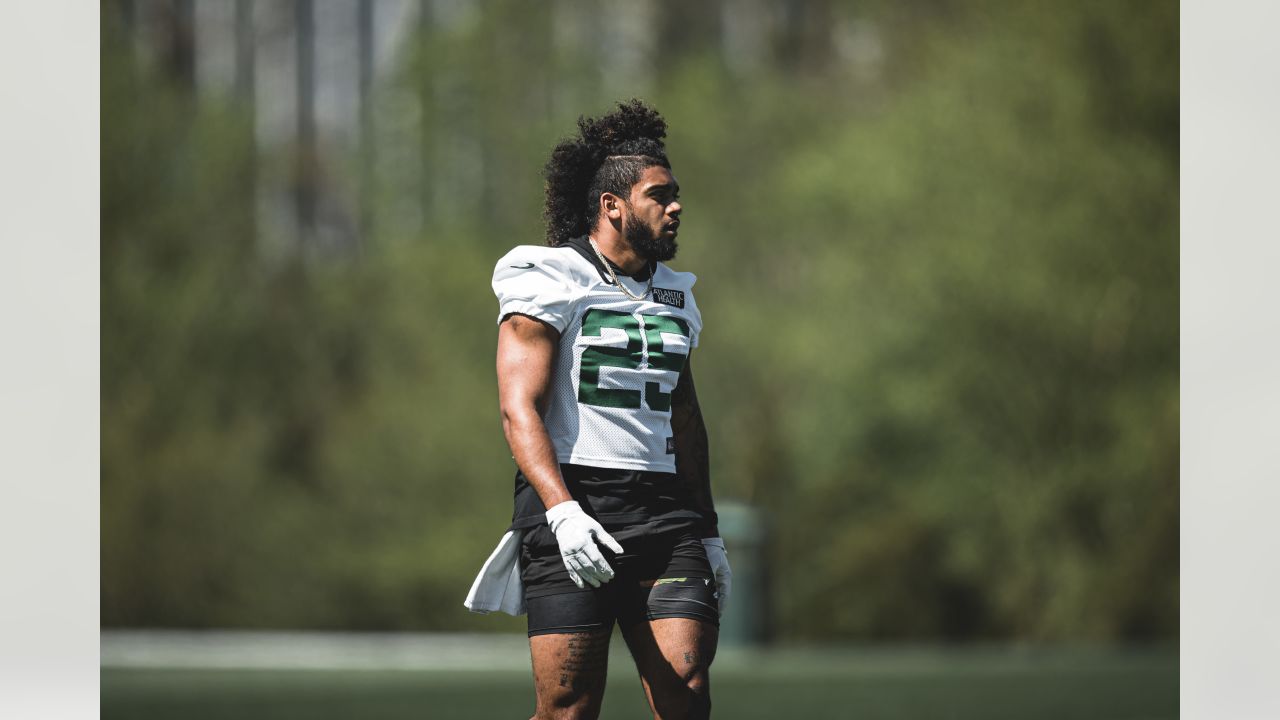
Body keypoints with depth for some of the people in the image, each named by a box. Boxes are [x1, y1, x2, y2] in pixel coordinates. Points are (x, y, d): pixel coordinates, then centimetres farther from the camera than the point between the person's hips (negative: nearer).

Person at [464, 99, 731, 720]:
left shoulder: (673, 295, 19)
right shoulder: (548, 282, -2)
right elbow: (520, 411, -10)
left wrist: (707, 530, 23)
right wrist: (563, 511, -24)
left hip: (664, 508, 6)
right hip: (572, 505, -6)